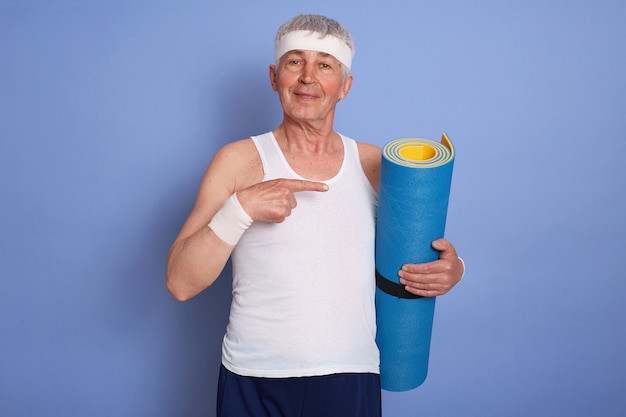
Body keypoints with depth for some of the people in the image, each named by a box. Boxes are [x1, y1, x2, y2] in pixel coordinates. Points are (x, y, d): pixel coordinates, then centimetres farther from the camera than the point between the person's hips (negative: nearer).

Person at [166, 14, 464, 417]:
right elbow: (180, 283, -8)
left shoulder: (375, 164, 3)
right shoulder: (239, 161, -4)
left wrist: (451, 270, -10)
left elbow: (416, 255, 12)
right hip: (254, 383, -1)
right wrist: (241, 207, -20)